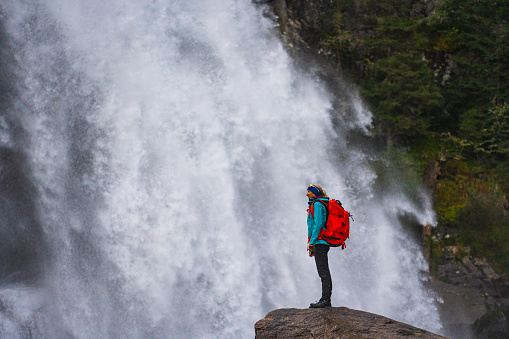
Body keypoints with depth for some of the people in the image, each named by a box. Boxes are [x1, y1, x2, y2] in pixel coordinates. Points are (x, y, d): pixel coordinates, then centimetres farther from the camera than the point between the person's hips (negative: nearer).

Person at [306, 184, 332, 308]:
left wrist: (312, 242, -20)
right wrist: (312, 246, 25)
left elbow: (318, 224, -18)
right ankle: (325, 299, 13)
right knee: (323, 271, 10)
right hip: (322, 243, 10)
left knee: (323, 271, -11)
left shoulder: (317, 205, -9)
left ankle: (326, 300, -13)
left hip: (320, 242, -10)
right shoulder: (321, 204, 21)